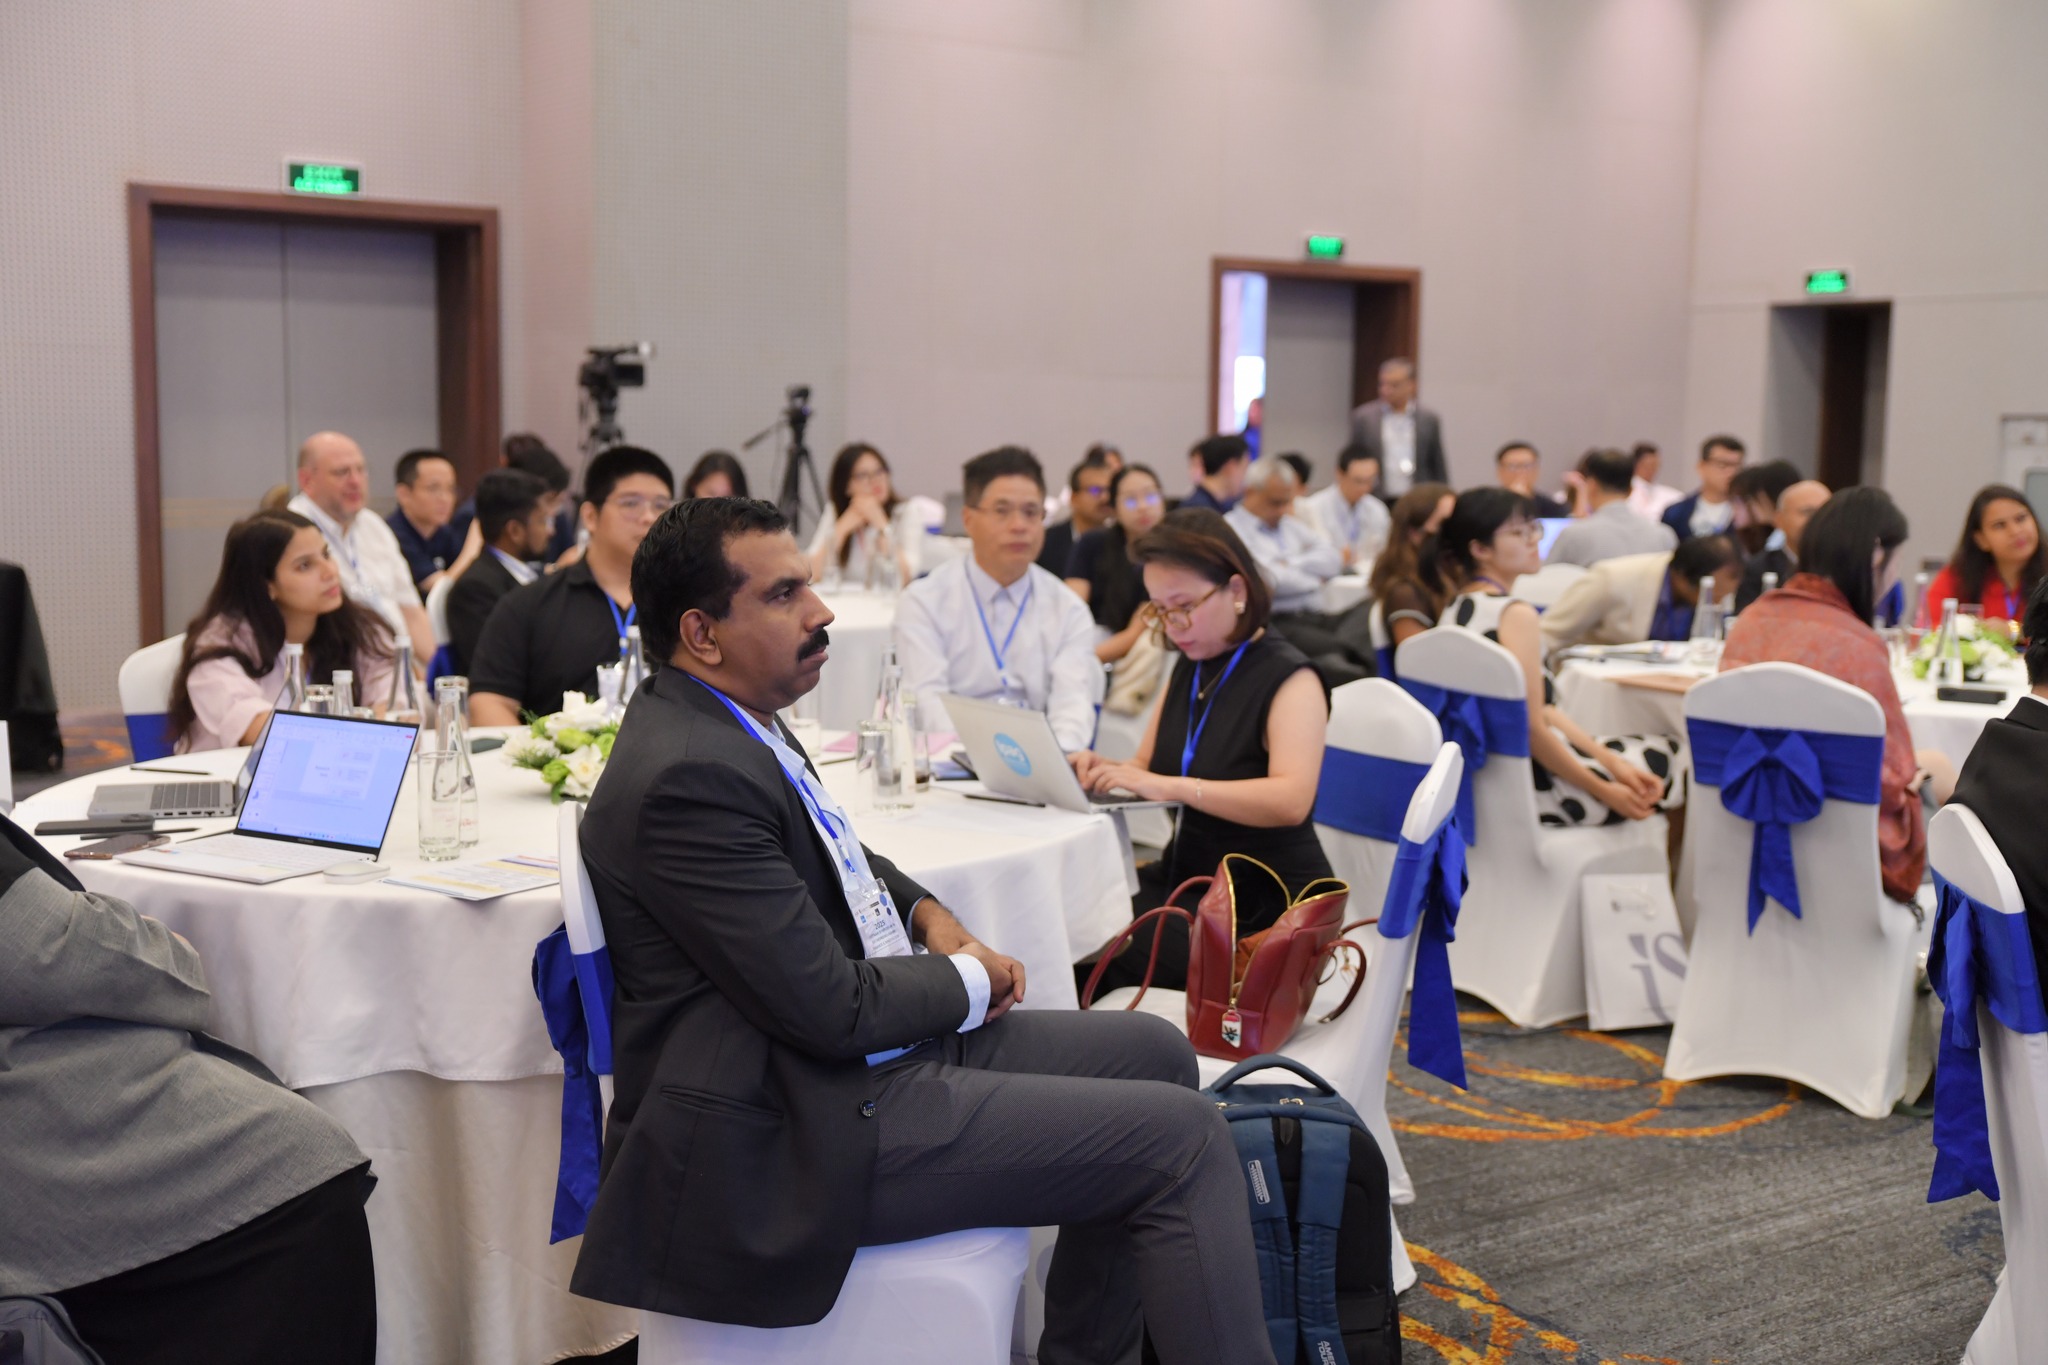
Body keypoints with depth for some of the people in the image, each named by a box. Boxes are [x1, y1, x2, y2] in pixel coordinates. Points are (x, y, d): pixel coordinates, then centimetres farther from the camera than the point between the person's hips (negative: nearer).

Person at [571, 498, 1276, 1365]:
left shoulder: (733, 719, 7)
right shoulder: (688, 776, -24)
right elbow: (834, 1009, -23)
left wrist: (929, 914, 7)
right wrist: (968, 982, -5)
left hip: (866, 1038, 10)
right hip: (810, 1131, -10)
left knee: (1153, 1053, 16)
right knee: (1184, 1138, -13)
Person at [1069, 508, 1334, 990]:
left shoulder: (1289, 678, -12)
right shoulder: (1190, 669, 13)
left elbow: (1291, 801, -27)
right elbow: (1147, 766, 19)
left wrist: (1170, 786, -33)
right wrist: (1107, 771, -5)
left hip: (1266, 909, -7)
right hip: (1184, 877, 7)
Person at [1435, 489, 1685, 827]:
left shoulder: (1457, 608, 8)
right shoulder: (1515, 615, -20)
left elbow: (1537, 707, 7)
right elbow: (1533, 729, -21)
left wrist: (1610, 761, 3)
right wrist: (1605, 792, -9)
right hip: (1532, 787, -9)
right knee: (1676, 757, 10)